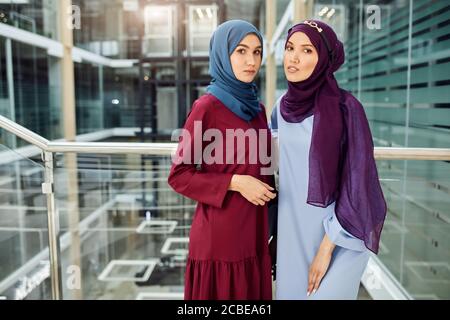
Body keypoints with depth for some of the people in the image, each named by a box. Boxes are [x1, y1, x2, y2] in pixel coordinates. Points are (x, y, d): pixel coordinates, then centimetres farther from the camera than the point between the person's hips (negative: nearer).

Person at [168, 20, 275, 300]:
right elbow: (179, 175, -11)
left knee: (252, 295, 17)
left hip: (255, 232, 7)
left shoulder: (257, 107, 8)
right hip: (219, 235, -6)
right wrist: (235, 182, -20)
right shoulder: (207, 107, -12)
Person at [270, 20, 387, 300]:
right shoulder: (283, 107, 2)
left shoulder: (346, 108, -16)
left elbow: (356, 181, -15)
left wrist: (327, 248, -14)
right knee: (291, 293, 14)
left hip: (337, 233, -5)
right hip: (293, 230, 5)